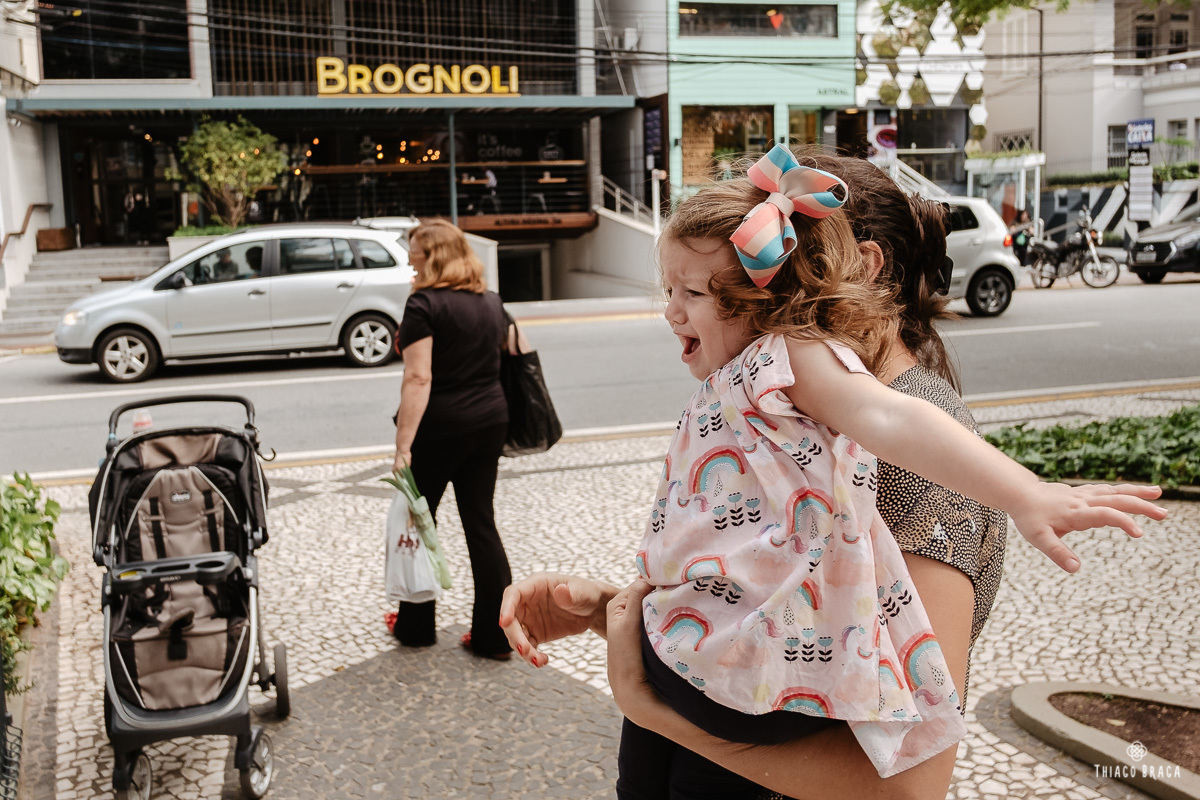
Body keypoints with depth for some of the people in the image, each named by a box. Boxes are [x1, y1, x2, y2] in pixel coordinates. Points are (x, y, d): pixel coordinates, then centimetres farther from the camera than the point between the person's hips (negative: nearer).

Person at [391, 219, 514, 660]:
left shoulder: (425, 304, -14)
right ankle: (494, 635, 11)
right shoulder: (491, 302, 8)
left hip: (440, 427, -6)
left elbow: (418, 379, -21)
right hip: (491, 421, 6)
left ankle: (416, 627, 23)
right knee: (481, 523, 10)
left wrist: (403, 445, -22)